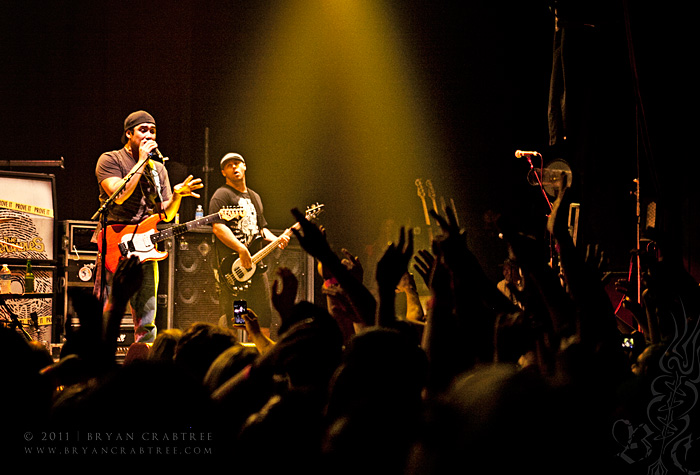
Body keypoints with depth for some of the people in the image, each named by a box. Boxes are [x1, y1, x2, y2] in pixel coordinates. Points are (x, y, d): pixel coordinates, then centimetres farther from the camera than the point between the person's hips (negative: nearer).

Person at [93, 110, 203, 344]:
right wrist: (142, 162, -10)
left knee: (146, 322, 5)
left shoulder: (158, 169, 17)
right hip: (114, 244, -5)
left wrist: (177, 195, -5)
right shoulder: (110, 160, 1)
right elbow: (119, 195, -17)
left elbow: (166, 214, 15)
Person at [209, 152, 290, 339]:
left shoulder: (254, 197, 22)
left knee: (264, 319, 7)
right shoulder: (221, 195, -4)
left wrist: (276, 239, 7)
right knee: (230, 321, -10)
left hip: (256, 264, 7)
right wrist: (241, 249, -24)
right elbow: (217, 227, -16)